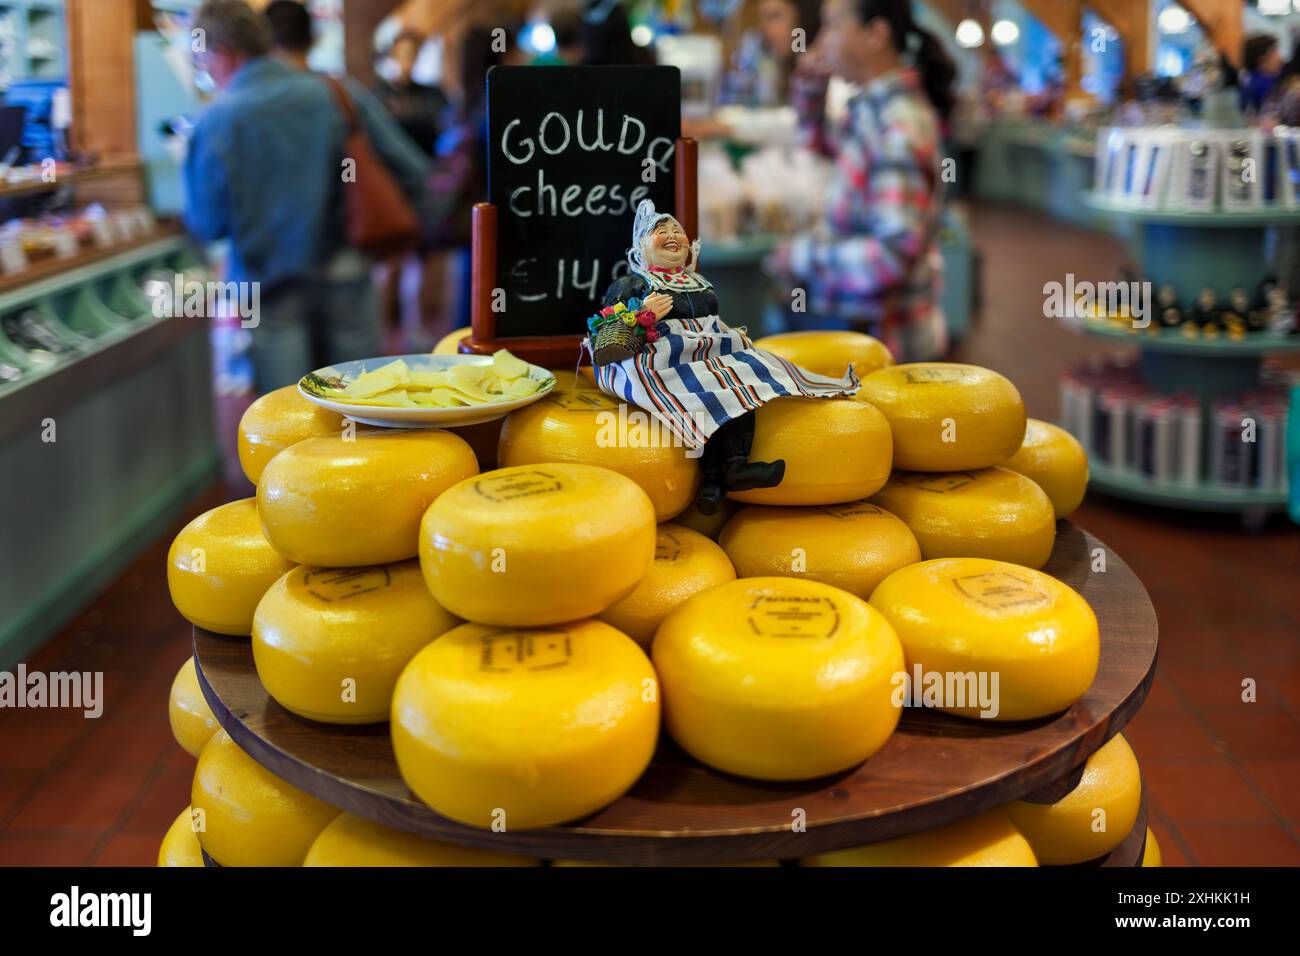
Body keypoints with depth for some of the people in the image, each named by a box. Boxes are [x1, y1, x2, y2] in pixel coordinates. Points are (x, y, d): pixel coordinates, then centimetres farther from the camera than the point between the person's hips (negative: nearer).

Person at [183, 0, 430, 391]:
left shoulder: (216, 121, -9)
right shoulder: (341, 94, -2)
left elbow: (208, 224, -5)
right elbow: (411, 174, -2)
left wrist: (189, 164, 11)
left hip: (271, 294, -2)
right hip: (345, 281, 2)